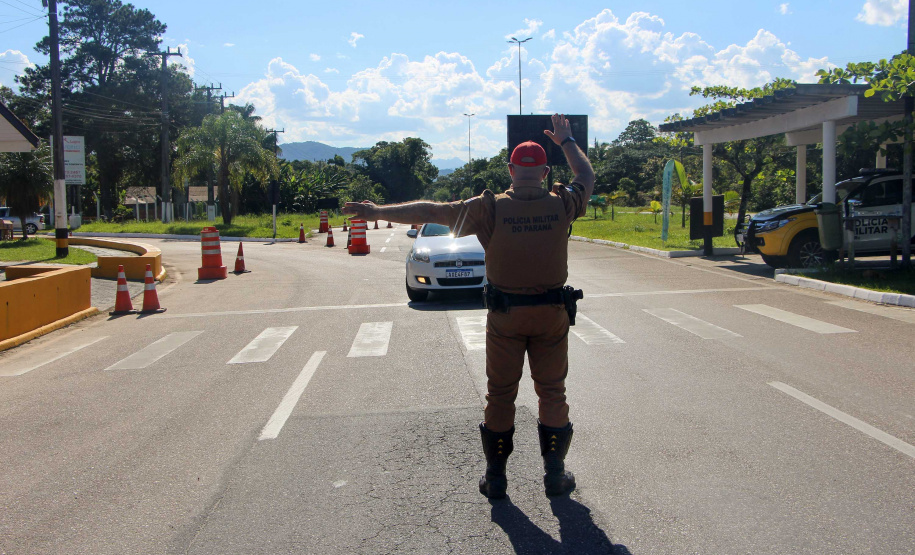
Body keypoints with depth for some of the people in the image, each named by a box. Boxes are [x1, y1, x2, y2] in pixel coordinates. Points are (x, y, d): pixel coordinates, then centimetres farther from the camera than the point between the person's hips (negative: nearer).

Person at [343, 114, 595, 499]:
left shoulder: (491, 208, -11)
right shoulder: (561, 205, -5)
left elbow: (431, 211, -8)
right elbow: (587, 176, 17)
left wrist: (379, 212, 0)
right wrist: (566, 141, 30)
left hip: (505, 315, -1)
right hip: (553, 315, 1)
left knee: (500, 395, 10)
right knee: (552, 394, 12)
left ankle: (495, 477, 18)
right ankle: (555, 474, 19)